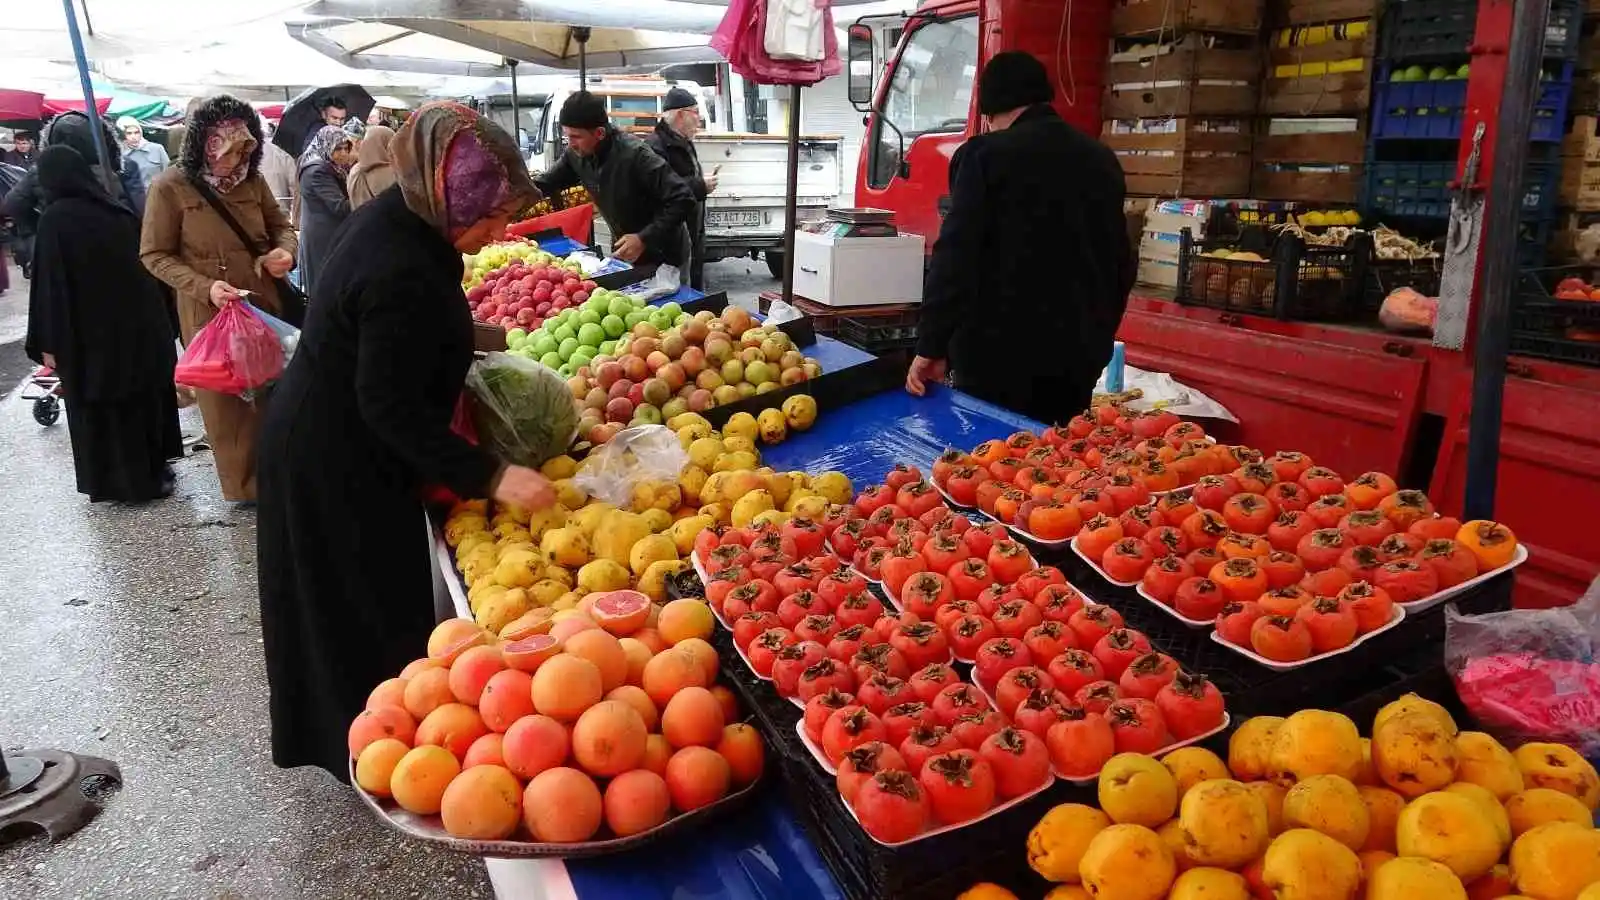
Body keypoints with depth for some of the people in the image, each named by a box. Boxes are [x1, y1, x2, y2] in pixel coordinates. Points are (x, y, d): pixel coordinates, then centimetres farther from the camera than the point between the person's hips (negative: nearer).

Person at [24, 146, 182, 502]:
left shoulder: (55, 220, -13)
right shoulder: (115, 209, 2)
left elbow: (51, 284, -15)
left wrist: (49, 342, -9)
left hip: (90, 332, -5)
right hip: (139, 322, 5)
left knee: (101, 409, 8)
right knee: (144, 396, 16)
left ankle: (122, 482, 15)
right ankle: (154, 471, 25)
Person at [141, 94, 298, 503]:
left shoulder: (252, 180, 2)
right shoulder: (170, 186, -9)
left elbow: (281, 226, 15)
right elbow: (155, 256, -6)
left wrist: (286, 251, -9)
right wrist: (204, 287, -20)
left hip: (264, 306, 4)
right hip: (208, 314, -3)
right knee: (225, 401, 7)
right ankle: (243, 483, 22)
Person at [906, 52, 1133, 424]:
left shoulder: (985, 155, -8)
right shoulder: (1102, 159, 10)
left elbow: (956, 257, -15)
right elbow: (1121, 261, 17)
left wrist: (931, 347, -12)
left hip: (999, 350, -5)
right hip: (1078, 352, 6)